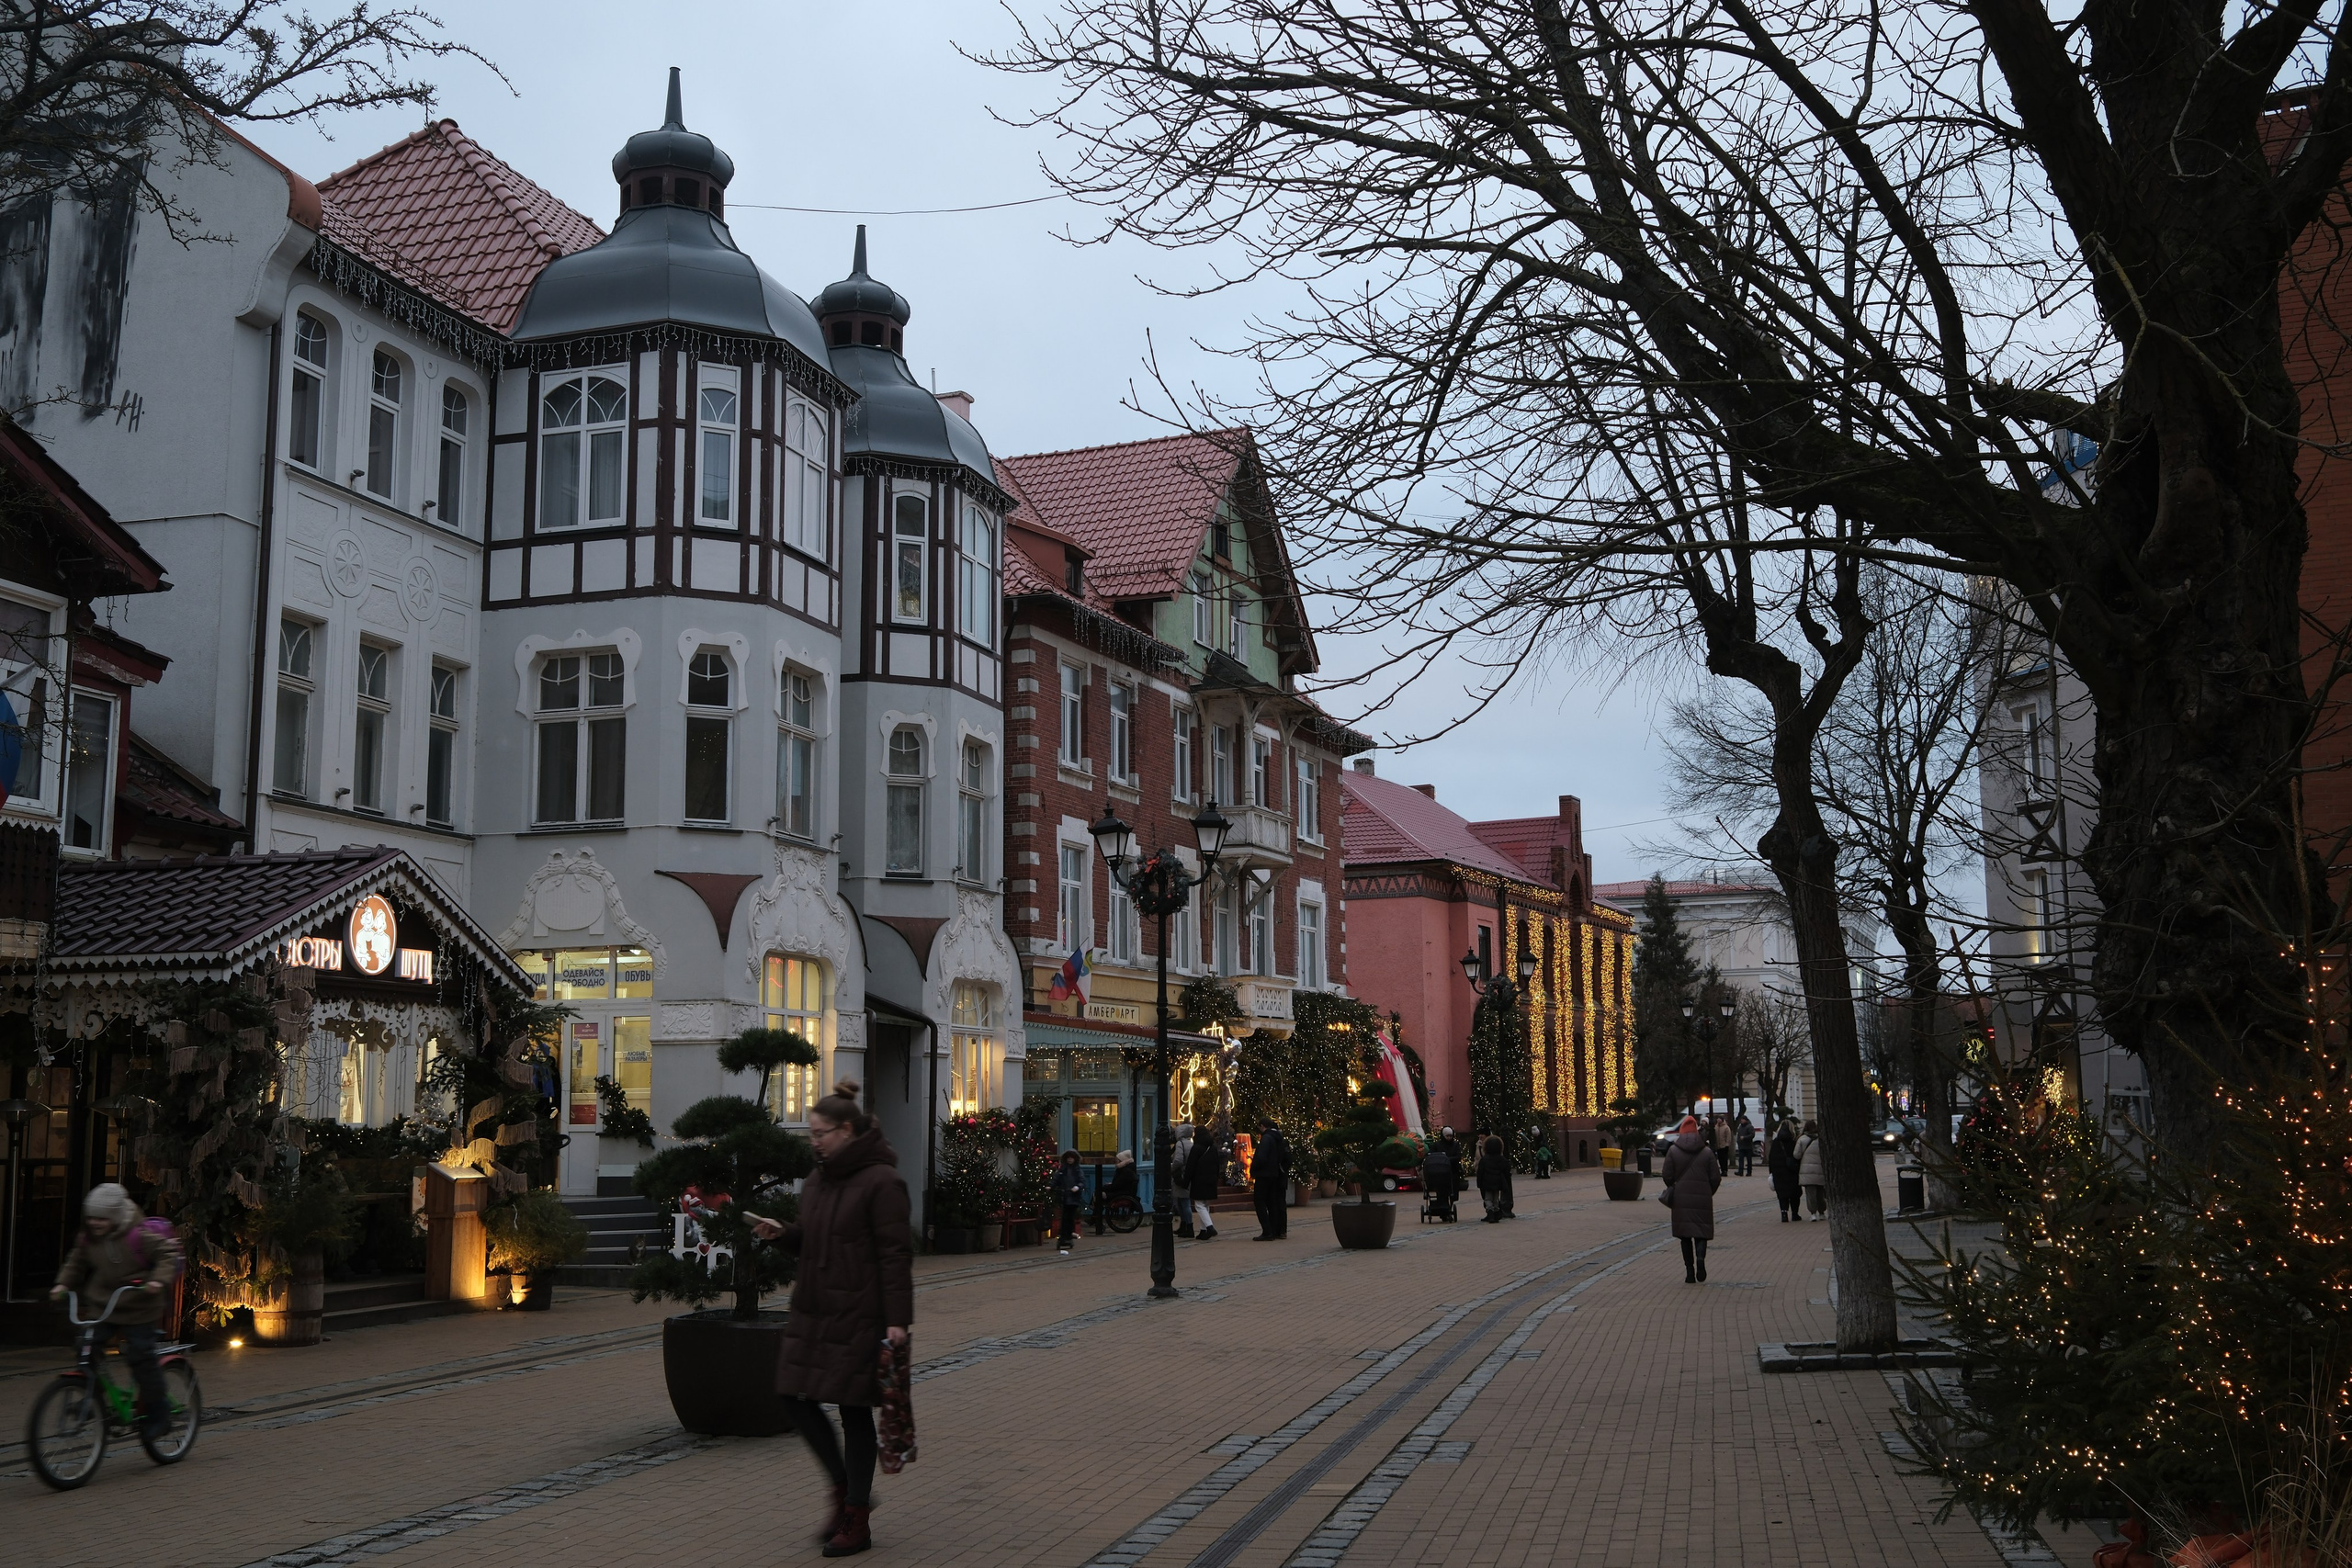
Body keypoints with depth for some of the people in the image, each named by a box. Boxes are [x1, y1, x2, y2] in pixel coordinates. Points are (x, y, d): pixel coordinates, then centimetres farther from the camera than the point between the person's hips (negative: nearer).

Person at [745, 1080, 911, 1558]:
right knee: (797, 1398, 4)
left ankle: (857, 1522, 11)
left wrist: (897, 1319, -19)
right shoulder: (817, 1179, 13)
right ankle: (847, 1488, 23)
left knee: (853, 1410, 0)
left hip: (858, 1317, -8)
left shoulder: (880, 1181, -12)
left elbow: (895, 1253, -15)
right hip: (812, 1309, 8)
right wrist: (782, 1233, 1)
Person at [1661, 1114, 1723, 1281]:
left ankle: (1690, 1271, 4)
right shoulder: (1707, 1152, 1)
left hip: (1681, 1199, 0)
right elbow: (1716, 1178, 1)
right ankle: (1700, 1257, -22)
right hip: (1702, 1199, 0)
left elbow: (1668, 1176, -2)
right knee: (1701, 1232, 7)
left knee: (1685, 1235, 7)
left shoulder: (1673, 1151, -1)